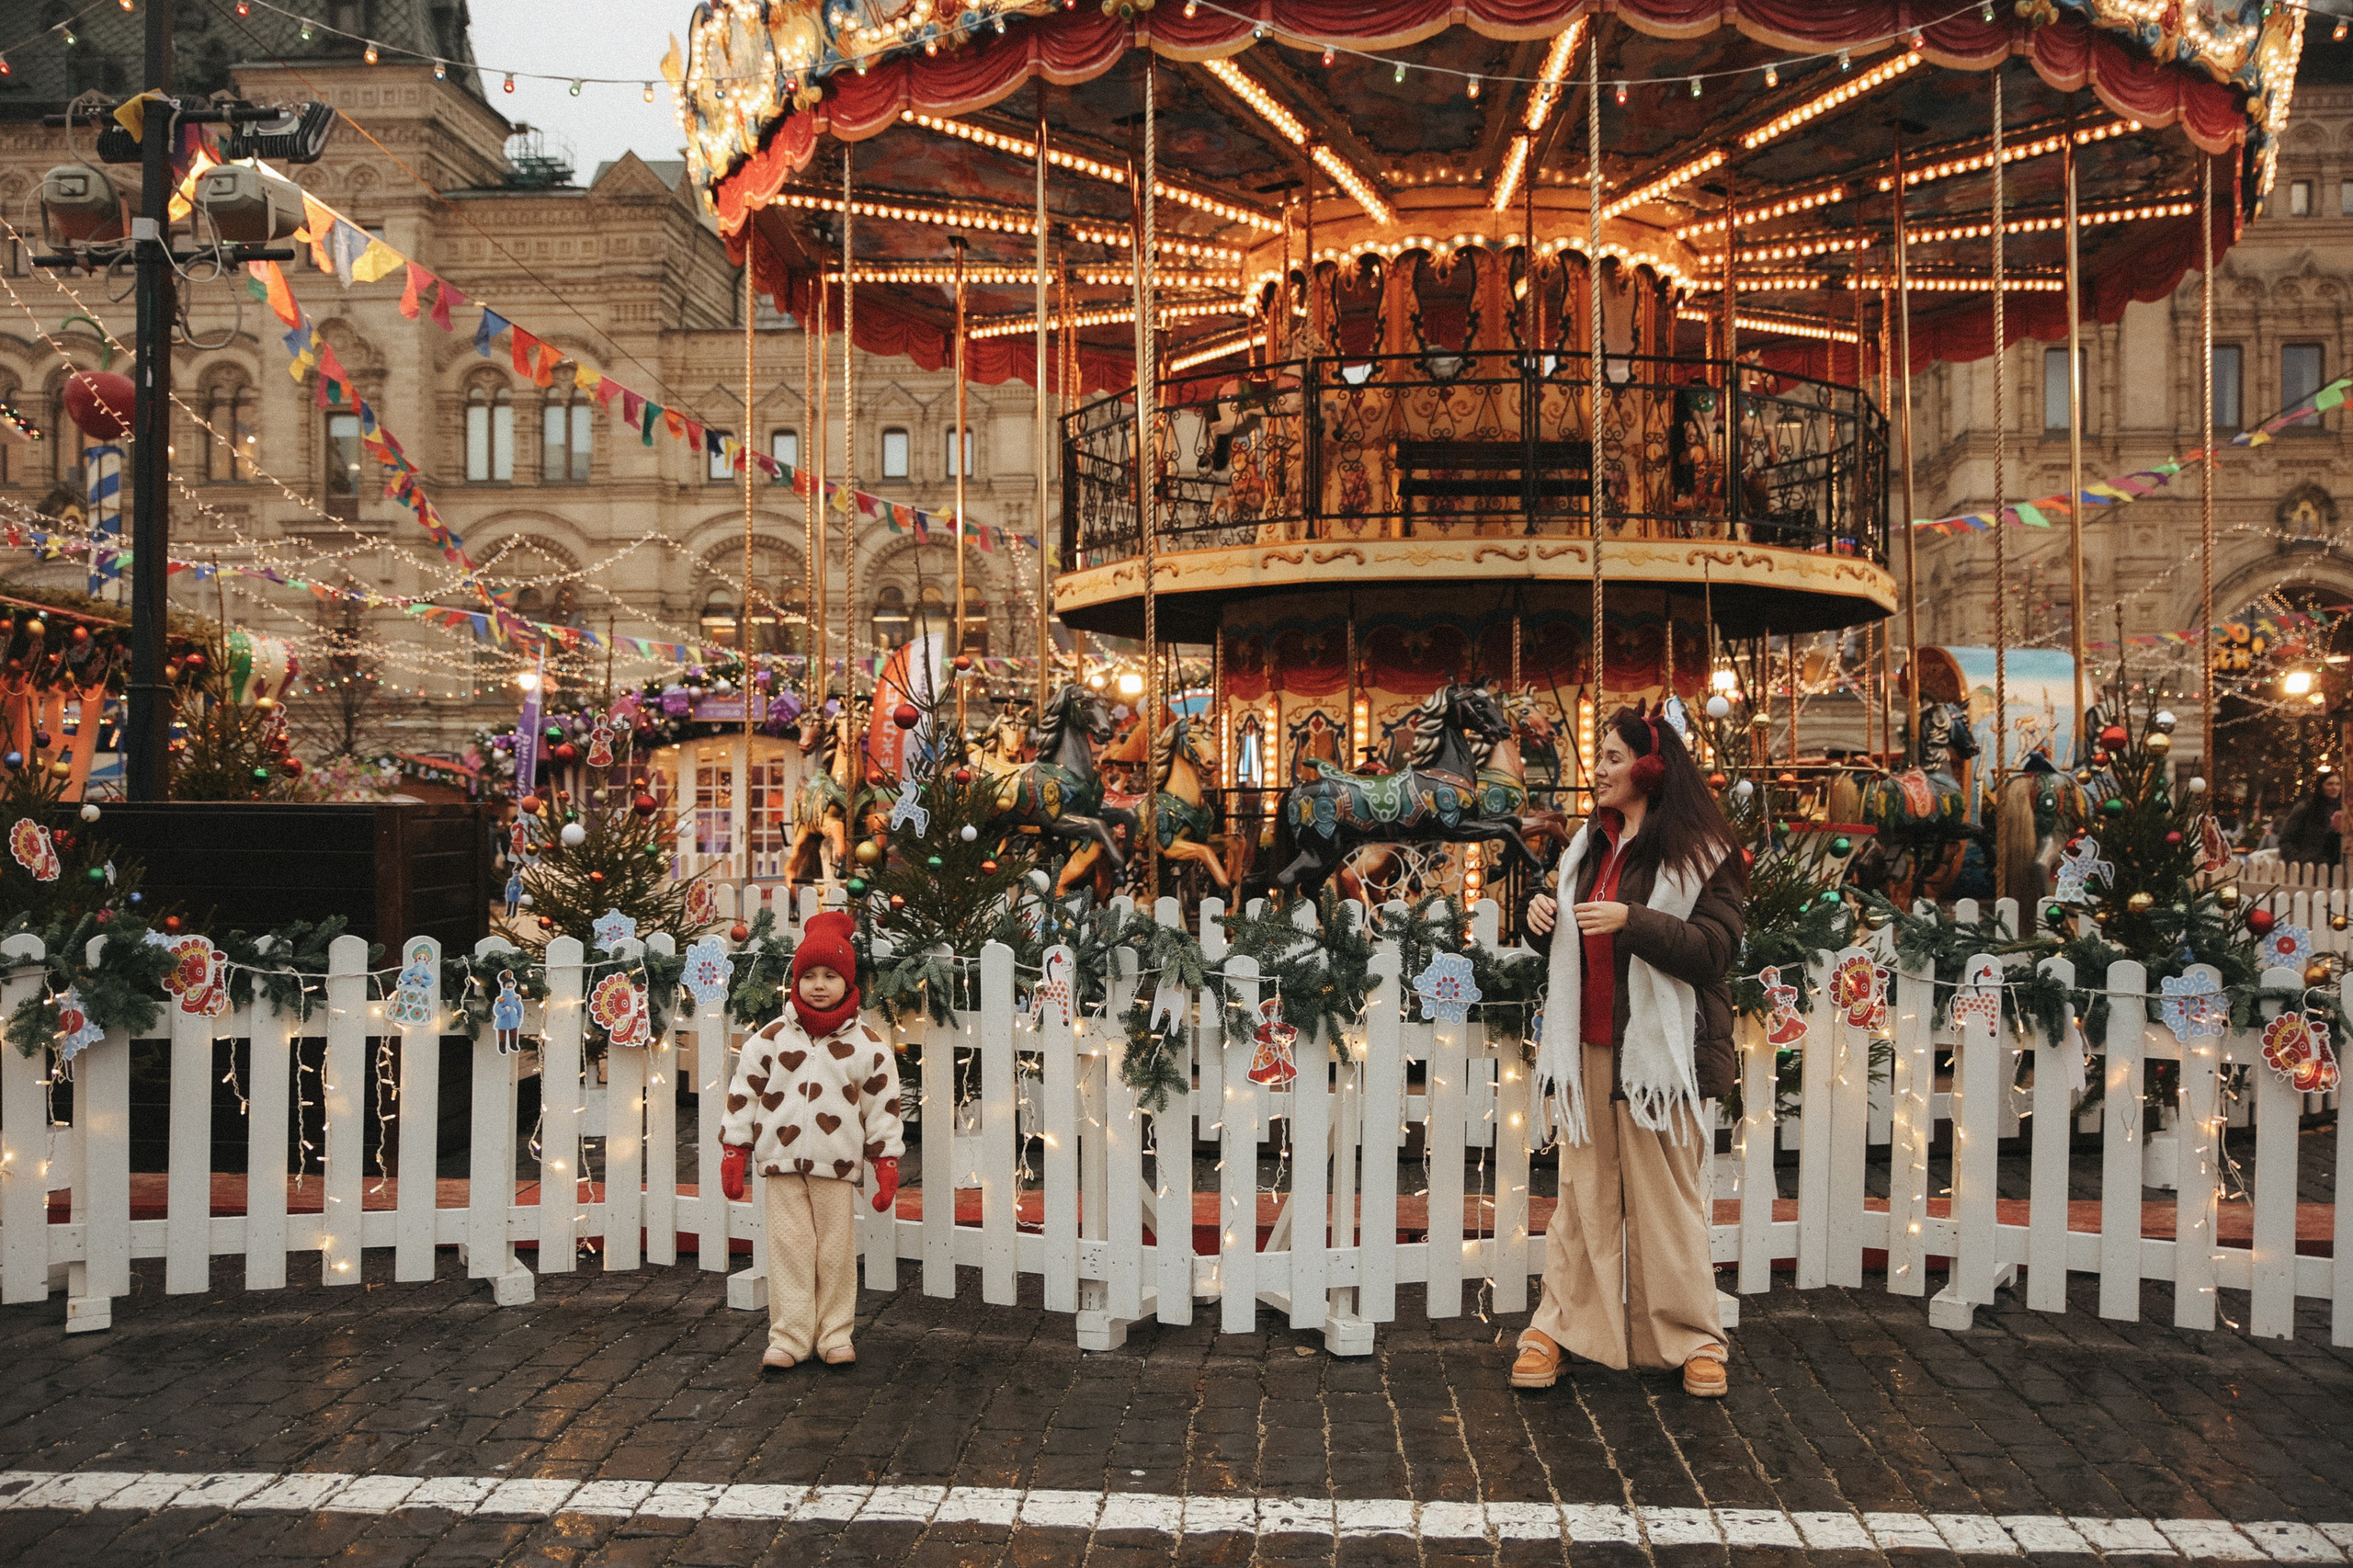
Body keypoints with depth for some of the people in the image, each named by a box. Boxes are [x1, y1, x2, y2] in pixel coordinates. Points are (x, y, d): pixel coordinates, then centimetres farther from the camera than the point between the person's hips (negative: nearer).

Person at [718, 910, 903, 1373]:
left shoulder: (868, 1045, 0)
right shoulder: (769, 1039, 1)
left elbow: (883, 1108, 3)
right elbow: (741, 1095, 4)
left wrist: (886, 1167, 1)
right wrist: (732, 1157, 2)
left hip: (837, 1165, 0)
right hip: (781, 1162, 0)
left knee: (836, 1252, 5)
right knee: (789, 1249, 2)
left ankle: (834, 1336, 17)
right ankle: (788, 1338, 11)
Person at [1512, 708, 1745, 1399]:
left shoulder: (1699, 855, -6)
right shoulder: (1588, 845, 15)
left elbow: (1715, 950, -16)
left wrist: (1631, 920, -25)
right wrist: (1543, 919, 3)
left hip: (1659, 1047, -5)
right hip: (1588, 1044, 6)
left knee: (1668, 1193, 1)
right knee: (1583, 1188, 8)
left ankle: (1691, 1337, 13)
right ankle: (1558, 1324, 14)